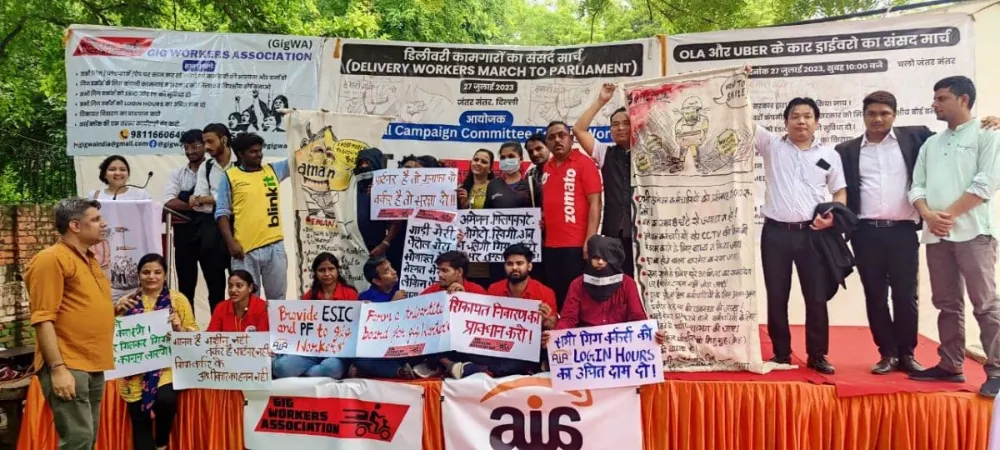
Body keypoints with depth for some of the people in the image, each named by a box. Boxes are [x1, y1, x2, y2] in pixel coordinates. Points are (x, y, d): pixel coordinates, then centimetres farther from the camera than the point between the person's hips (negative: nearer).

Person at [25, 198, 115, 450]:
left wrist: (116, 307, 13)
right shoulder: (51, 259, -9)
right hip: (67, 367, -9)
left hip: (93, 366, 9)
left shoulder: (90, 259, 17)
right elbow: (43, 319, -16)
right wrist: (58, 368, -20)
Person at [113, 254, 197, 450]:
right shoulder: (129, 301, 10)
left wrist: (179, 328, -16)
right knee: (140, 420, -7)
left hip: (167, 365, -2)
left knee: (165, 399, -28)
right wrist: (116, 311, -7)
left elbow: (194, 333, 3)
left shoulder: (178, 299, 4)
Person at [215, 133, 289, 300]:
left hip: (275, 246, 3)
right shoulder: (229, 177, 2)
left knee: (277, 297, 10)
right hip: (244, 249, -3)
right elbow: (222, 213, -1)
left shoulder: (274, 170, 11)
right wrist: (231, 242, -9)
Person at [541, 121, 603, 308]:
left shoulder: (584, 163, -3)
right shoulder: (547, 168, 14)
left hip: (576, 245, -6)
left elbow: (595, 203, -9)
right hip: (550, 246, 6)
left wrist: (590, 240, -15)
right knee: (554, 298, 11)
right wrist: (540, 219, 5)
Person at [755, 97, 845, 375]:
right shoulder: (771, 146, 7)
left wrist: (833, 215, -9)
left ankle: (817, 355, 17)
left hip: (812, 233, 1)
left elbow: (841, 192, 10)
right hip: (776, 232, 0)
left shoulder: (829, 154, 9)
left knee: (817, 296, 4)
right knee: (776, 297, 5)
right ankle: (781, 353, 18)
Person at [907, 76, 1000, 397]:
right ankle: (950, 366, 16)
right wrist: (929, 216, -6)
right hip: (935, 235, 6)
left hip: (973, 232, -6)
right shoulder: (930, 144, 19)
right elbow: (916, 186, 12)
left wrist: (950, 215, -12)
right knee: (947, 304, 9)